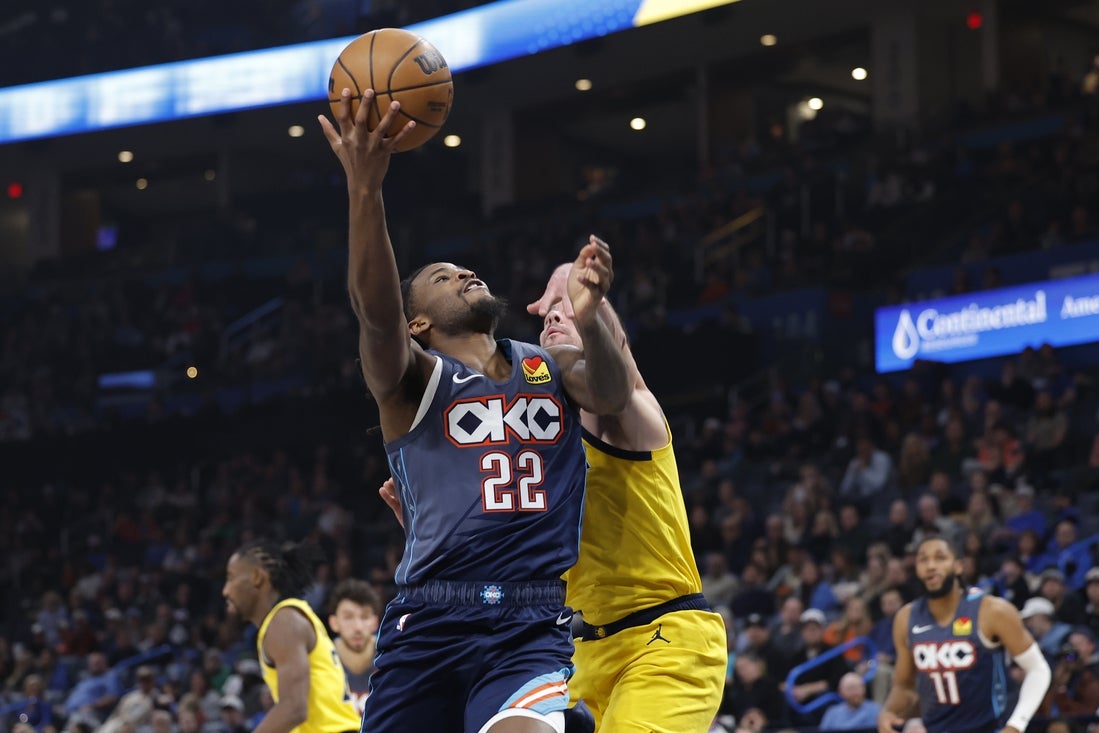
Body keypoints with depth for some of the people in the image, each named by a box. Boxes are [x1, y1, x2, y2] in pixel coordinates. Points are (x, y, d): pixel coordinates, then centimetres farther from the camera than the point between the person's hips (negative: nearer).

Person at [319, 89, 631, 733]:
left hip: (532, 630, 1)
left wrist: (588, 319, -29)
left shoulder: (552, 368, 17)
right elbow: (376, 312, -14)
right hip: (428, 625, 0)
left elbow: (612, 395, -5)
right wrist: (365, 187, -31)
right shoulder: (412, 377, 7)